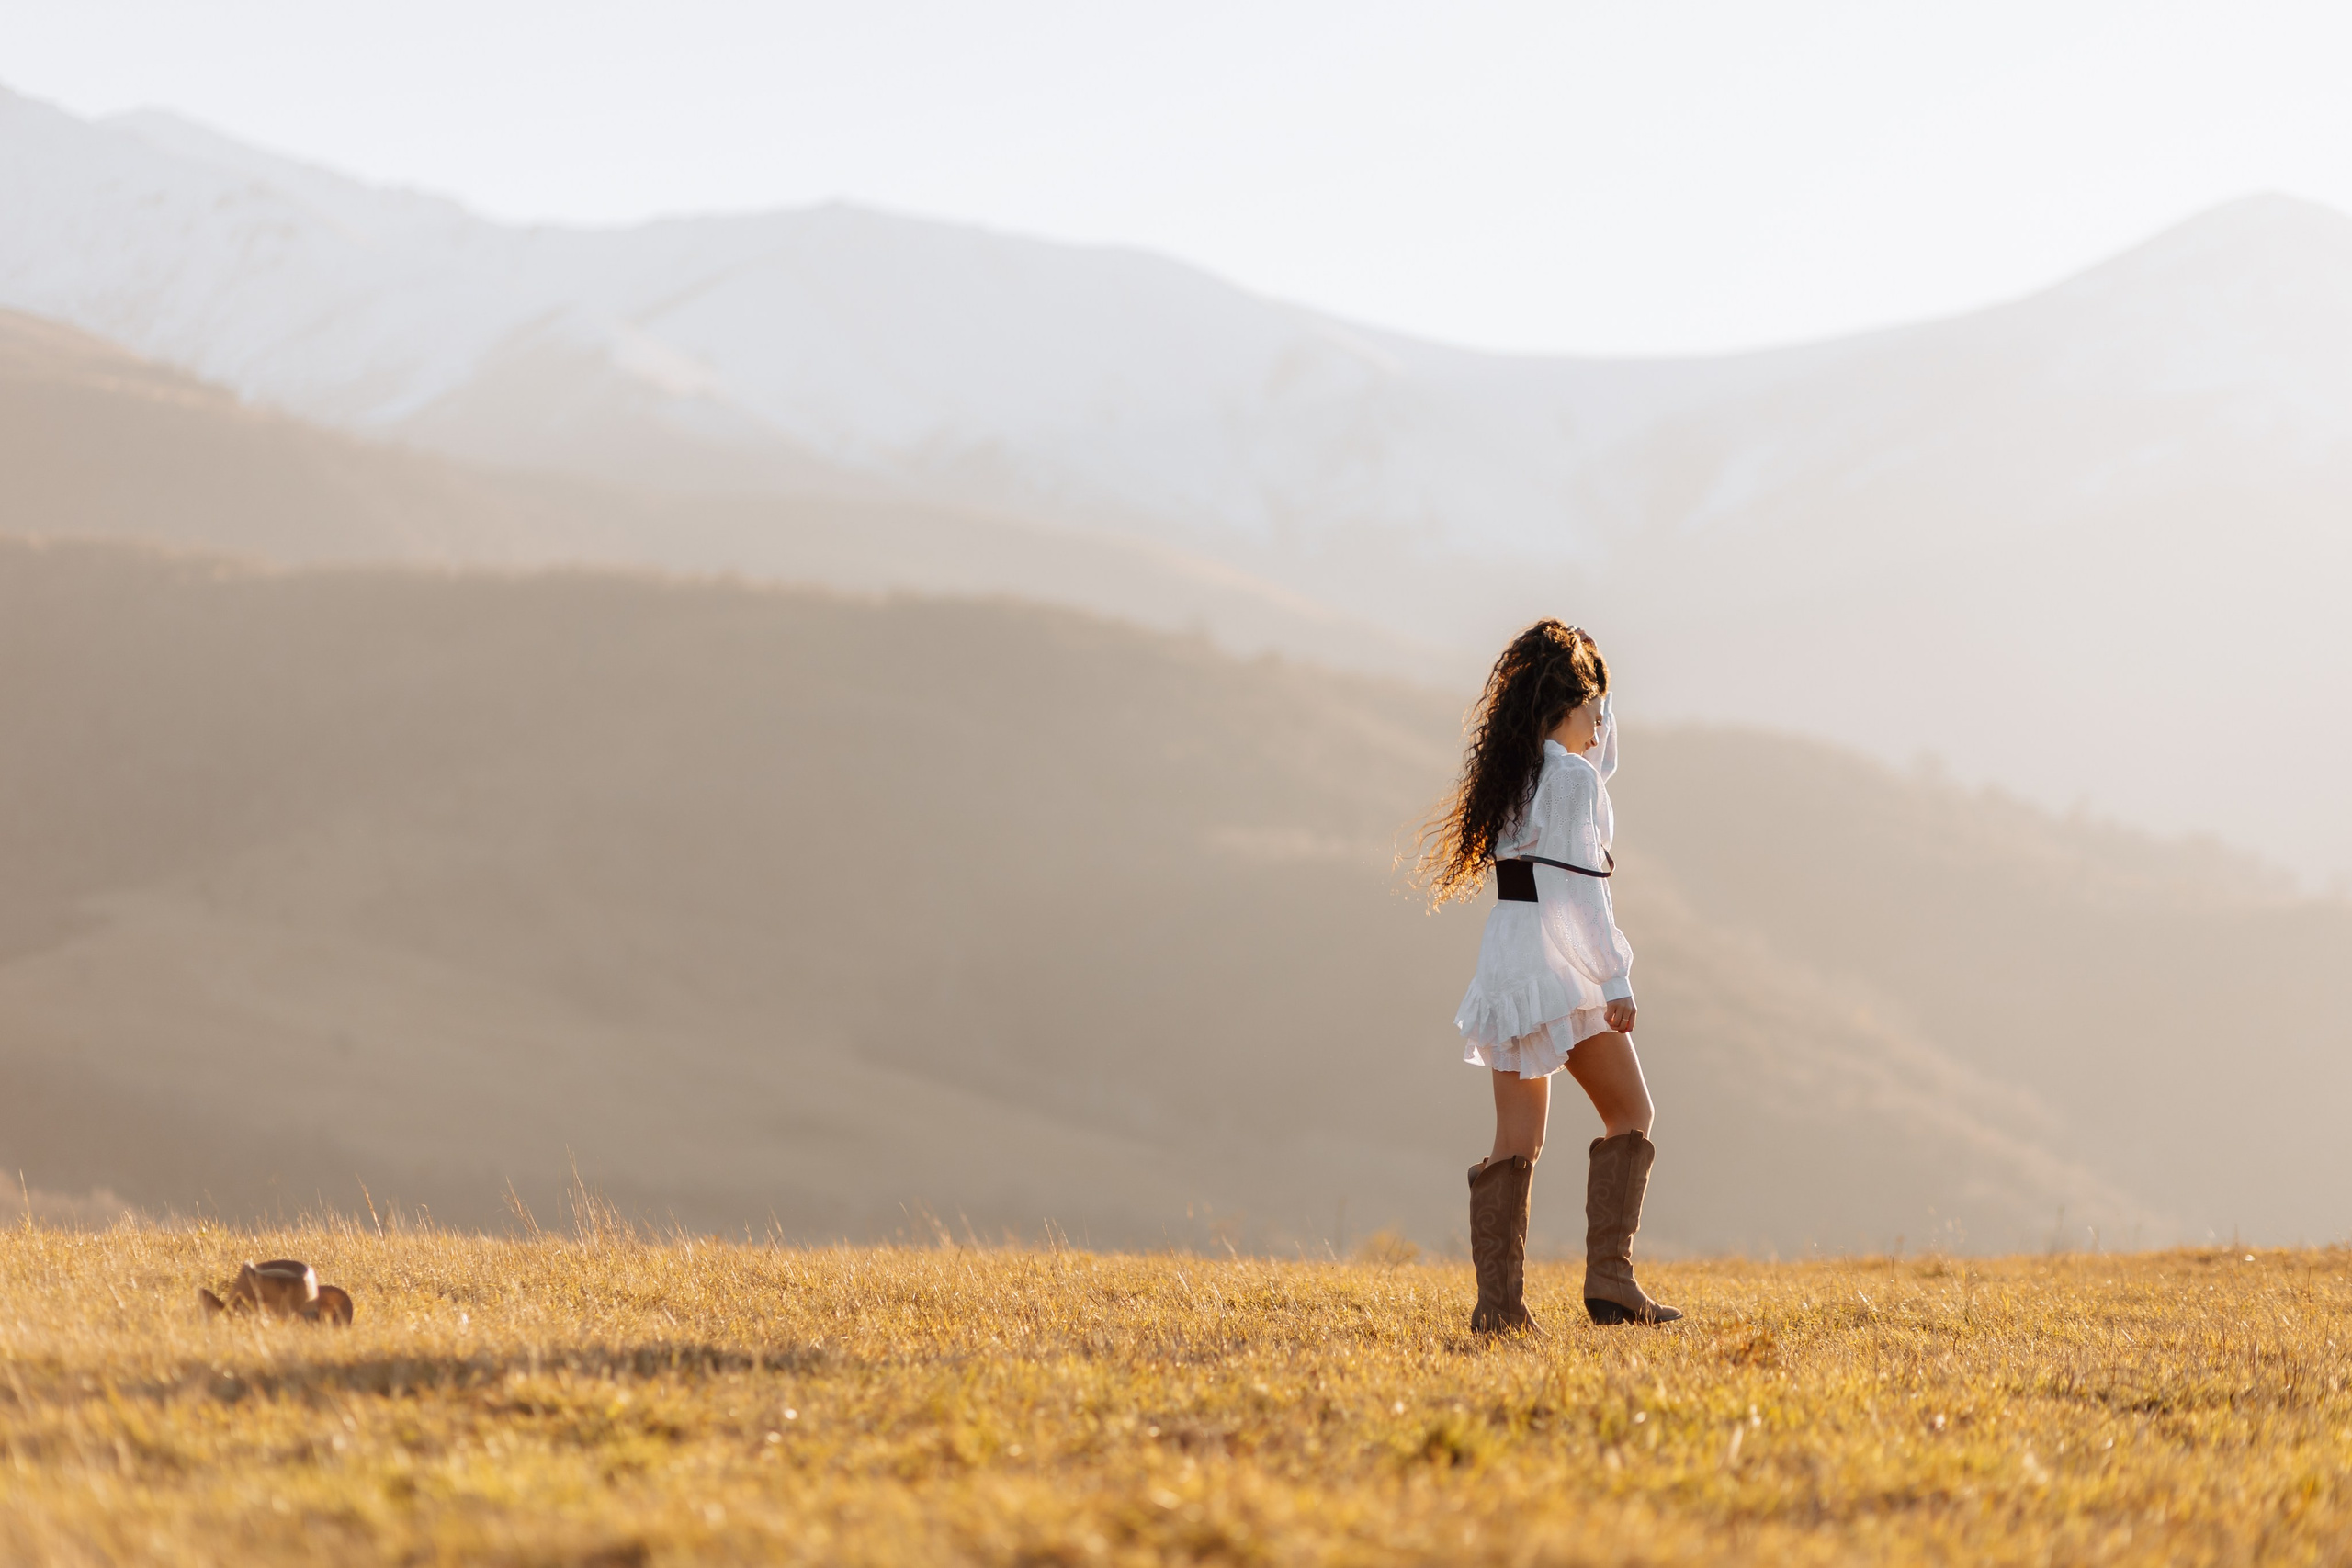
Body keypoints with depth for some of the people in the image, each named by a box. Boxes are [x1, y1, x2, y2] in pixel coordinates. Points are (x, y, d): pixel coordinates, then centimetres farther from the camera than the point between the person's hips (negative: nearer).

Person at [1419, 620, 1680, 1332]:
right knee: (1629, 1114, 4)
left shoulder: (1517, 769, 14)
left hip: (1506, 957, 8)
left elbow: (1602, 758, 32)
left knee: (1516, 1138, 5)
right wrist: (1616, 979, -17)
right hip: (1560, 960, -8)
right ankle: (1609, 1279, -6)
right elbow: (1580, 886, -17)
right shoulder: (1571, 778, -10)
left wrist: (1587, 670, 22)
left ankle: (1499, 1301, -2)